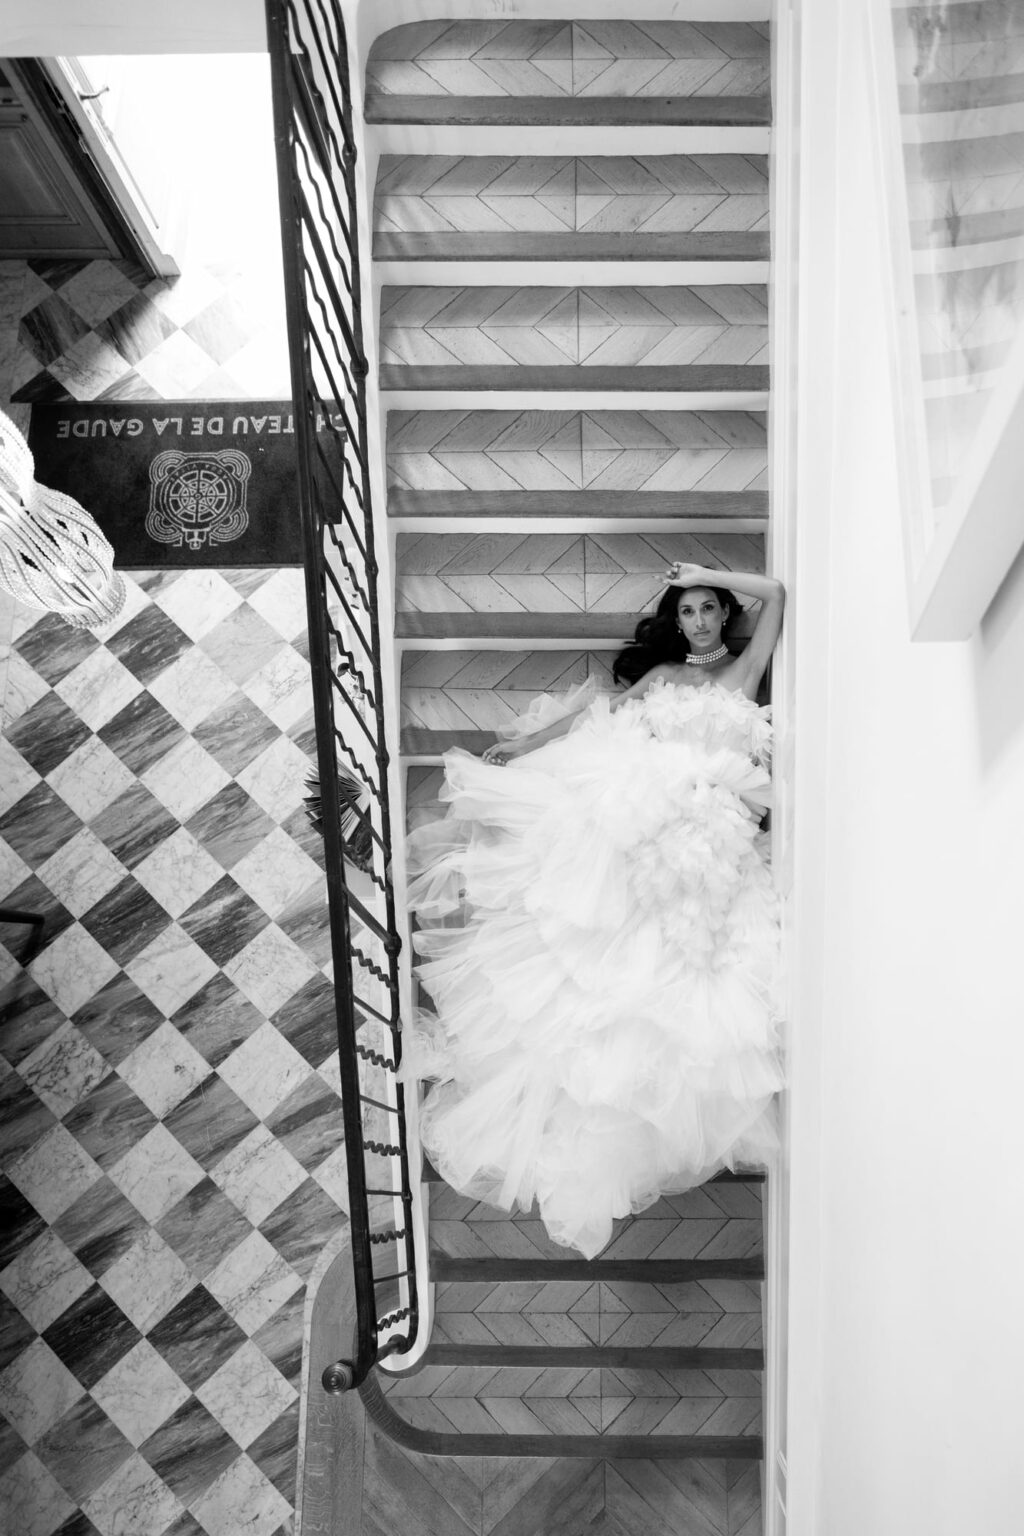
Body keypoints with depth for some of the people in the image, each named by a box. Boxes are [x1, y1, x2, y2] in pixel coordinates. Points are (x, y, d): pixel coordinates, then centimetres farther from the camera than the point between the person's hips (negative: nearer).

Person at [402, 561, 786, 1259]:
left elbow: (776, 593, 13)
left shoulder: (746, 668, 22)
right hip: (624, 800, 2)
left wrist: (706, 574, 21)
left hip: (700, 827, -2)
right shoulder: (659, 673, 28)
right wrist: (527, 742, 13)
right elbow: (601, 712, 21)